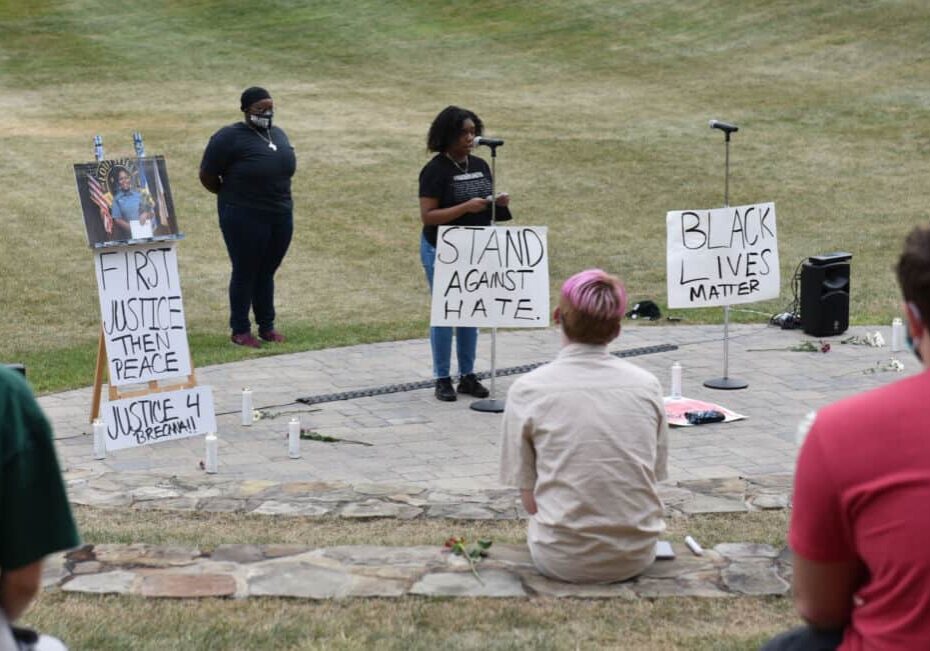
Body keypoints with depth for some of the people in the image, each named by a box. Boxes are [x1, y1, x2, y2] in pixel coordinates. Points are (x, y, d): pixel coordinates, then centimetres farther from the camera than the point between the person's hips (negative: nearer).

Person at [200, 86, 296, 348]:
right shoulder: (230, 138, -12)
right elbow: (207, 176, -8)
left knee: (267, 271, 14)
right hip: (245, 218, -6)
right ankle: (240, 331, 12)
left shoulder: (278, 134, 9)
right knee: (245, 272, 2)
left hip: (281, 215, 6)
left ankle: (267, 326, 24)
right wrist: (233, 197, 4)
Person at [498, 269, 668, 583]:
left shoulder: (527, 390, -8)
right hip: (637, 555, 2)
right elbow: (654, 476, 7)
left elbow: (530, 499, -3)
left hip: (563, 561, -2)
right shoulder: (647, 385, -1)